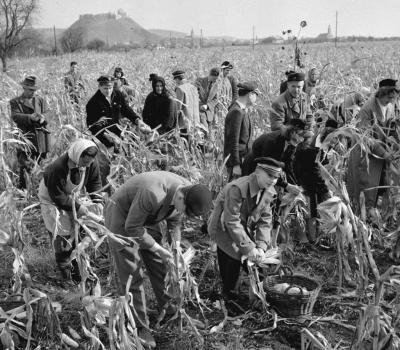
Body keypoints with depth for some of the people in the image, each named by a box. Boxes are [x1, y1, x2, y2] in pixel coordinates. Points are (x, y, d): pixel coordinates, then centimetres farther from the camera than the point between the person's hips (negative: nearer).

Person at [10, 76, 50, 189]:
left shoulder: (41, 100, 16)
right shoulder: (15, 102, 4)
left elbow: (46, 114, 4)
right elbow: (15, 116, -12)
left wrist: (42, 118, -21)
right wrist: (30, 117, -29)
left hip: (40, 138, 4)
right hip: (25, 136, -4)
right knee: (25, 166, -12)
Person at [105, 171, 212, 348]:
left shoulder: (188, 192, -16)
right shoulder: (153, 194, -41)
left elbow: (174, 224, 2)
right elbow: (132, 227, -29)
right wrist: (158, 249, -24)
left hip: (147, 217, 7)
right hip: (122, 217, -7)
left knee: (160, 267, 10)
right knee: (132, 276, -4)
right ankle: (139, 328, 9)